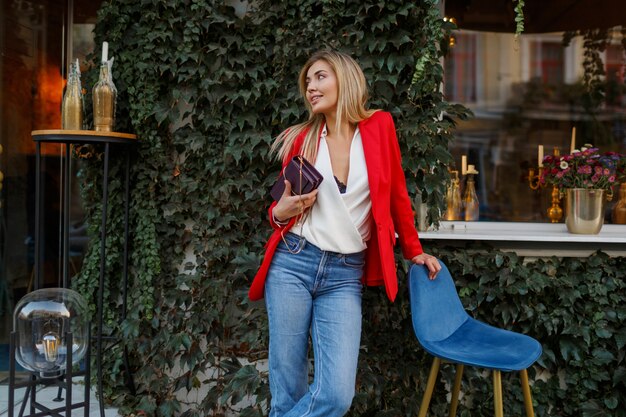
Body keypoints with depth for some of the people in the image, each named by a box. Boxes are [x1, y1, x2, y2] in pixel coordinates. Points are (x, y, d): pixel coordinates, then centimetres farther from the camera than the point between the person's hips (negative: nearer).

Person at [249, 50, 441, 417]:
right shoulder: (302, 138, 5)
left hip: (345, 275, 0)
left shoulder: (379, 127, 2)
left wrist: (414, 250, 19)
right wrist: (280, 212, -7)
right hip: (292, 264, 1)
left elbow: (397, 194, 12)